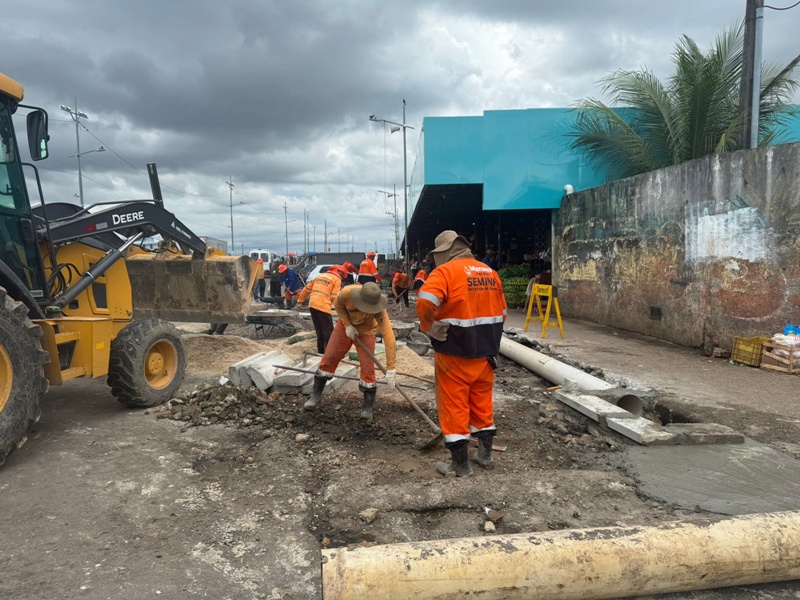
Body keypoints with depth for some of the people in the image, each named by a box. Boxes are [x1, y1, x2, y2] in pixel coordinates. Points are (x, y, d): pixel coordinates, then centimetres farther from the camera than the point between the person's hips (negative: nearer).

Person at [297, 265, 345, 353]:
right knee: (328, 332, -1)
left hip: (312, 305, 7)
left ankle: (321, 351, 21)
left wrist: (300, 299, 30)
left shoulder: (320, 275, 22)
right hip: (323, 307, -7)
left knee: (320, 331, 17)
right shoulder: (337, 279, 1)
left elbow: (307, 289, 23)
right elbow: (334, 297, -7)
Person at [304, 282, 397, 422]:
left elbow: (389, 337, -44)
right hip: (346, 325, 2)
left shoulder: (379, 310, -39)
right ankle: (316, 395, 17)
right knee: (329, 358, 1)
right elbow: (337, 305, -10)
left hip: (366, 331, -2)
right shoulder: (347, 293, -36)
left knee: (367, 367, -9)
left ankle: (368, 407, 6)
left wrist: (391, 368, -47)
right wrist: (347, 324, -21)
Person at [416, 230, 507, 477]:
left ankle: (460, 465, 12)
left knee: (454, 406, 4)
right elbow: (501, 311, 15)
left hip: (455, 354, -7)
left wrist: (429, 327, -13)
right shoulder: (490, 272, 9)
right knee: (482, 403, 19)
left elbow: (424, 303, -29)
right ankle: (485, 454, 31)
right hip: (485, 352, 7)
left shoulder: (446, 271, -13)